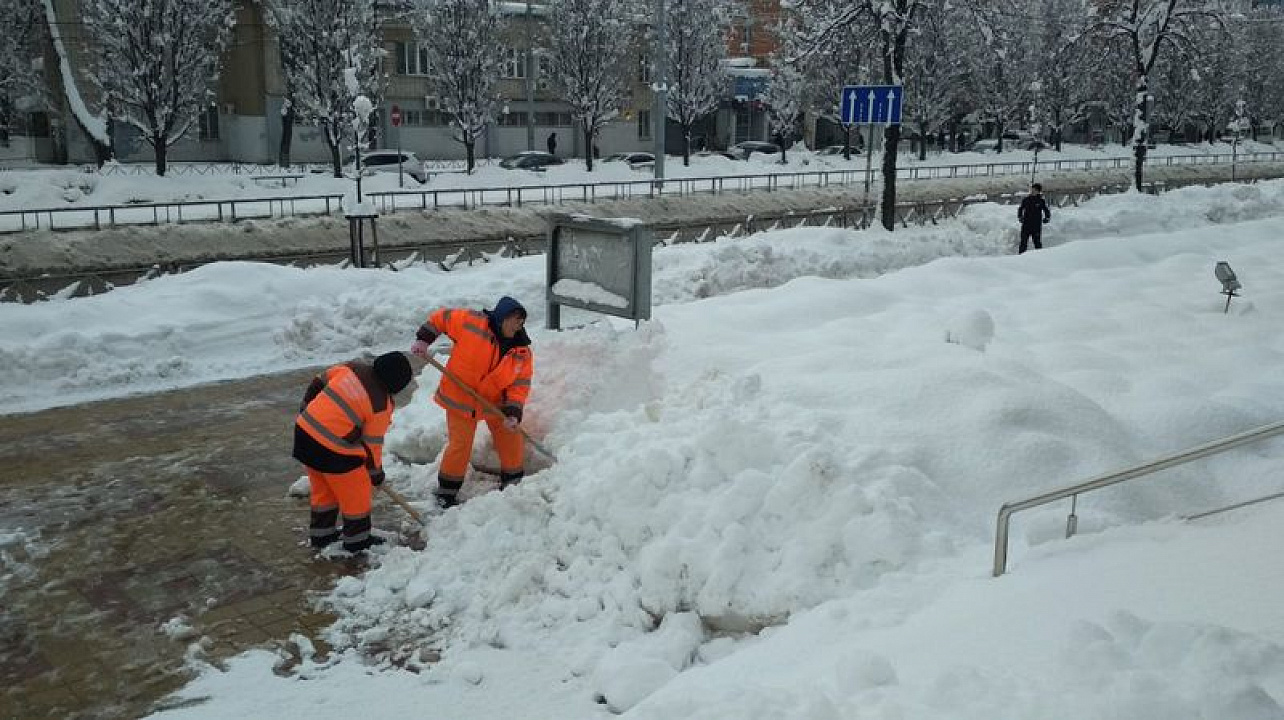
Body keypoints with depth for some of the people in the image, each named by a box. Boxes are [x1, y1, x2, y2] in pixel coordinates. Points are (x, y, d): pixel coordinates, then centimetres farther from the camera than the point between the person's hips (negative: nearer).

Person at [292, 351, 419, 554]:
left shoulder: (354, 368, 2)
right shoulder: (382, 404, -15)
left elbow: (319, 382, 11)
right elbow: (372, 445, -6)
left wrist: (305, 411, 23)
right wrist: (376, 474, 10)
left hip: (305, 430, 8)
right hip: (332, 449, -8)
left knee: (323, 489, 24)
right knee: (356, 491, 12)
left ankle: (321, 535, 38)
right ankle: (356, 540, 25)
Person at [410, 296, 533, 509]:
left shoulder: (522, 352, -11)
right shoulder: (472, 323, -21)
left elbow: (520, 384, -9)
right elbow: (441, 317, -8)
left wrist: (513, 412, -21)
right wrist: (423, 339, -14)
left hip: (495, 401, 4)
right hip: (459, 398, -4)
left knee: (512, 440, 7)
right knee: (460, 446, -6)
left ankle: (512, 485, 30)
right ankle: (446, 493, 14)